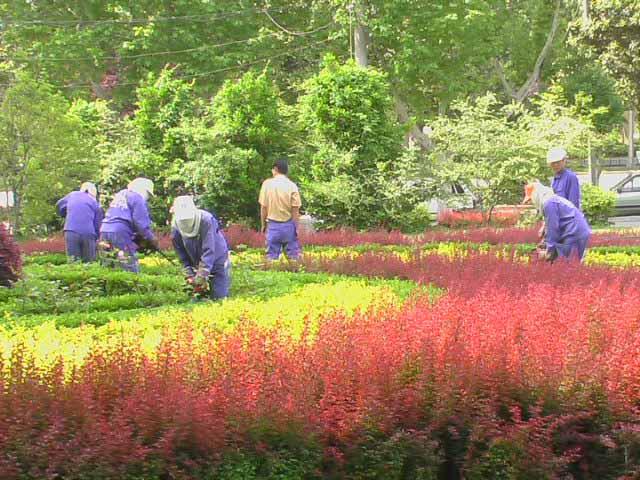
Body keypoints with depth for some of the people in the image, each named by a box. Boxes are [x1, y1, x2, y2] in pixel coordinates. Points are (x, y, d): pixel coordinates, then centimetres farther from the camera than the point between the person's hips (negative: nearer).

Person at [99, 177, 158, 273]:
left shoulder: (120, 194, 25)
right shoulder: (137, 198, 0)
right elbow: (142, 223, -9)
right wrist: (152, 241, 2)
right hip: (121, 233, -8)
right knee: (132, 271, -8)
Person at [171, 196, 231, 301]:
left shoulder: (206, 220, -30)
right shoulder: (176, 229, -14)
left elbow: (208, 250, -34)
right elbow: (183, 257, -4)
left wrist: (201, 275, -38)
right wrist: (189, 275, -15)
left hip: (218, 260, -4)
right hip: (199, 265, 4)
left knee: (219, 297, -2)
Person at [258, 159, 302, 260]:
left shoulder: (267, 184, -5)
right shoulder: (292, 186, -7)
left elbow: (263, 207, -2)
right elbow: (295, 209, -7)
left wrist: (263, 224, 9)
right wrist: (295, 227, 2)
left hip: (273, 224, 1)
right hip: (288, 224, 0)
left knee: (272, 256, 6)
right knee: (293, 255, 7)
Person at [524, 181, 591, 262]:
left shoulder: (548, 203, -15)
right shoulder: (553, 199, 17)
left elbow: (552, 228, -15)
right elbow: (550, 225, 22)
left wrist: (549, 251, -7)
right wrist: (545, 245, 24)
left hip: (575, 234, -10)